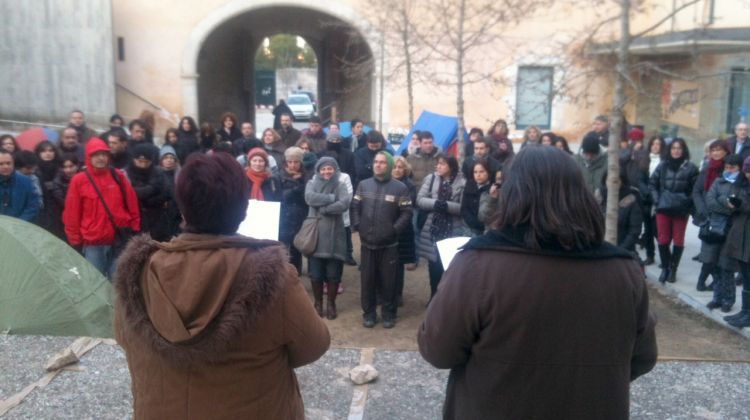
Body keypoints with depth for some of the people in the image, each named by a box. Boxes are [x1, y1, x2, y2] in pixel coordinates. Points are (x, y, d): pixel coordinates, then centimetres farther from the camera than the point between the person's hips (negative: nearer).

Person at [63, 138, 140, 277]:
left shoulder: (119, 177, 4)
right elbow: (72, 214, 0)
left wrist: (135, 232, 8)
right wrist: (75, 241, 1)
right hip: (92, 242, -1)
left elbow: (132, 206, 9)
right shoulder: (79, 180, -2)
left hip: (120, 240, 2)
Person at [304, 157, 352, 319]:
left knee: (333, 273, 5)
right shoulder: (312, 184, 6)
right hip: (315, 233, 0)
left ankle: (331, 304, 20)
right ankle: (318, 303, 23)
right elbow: (310, 198, -16)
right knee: (315, 273, 6)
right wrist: (332, 198, -15)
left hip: (334, 235, 0)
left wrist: (323, 209, -15)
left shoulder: (341, 186, 4)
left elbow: (344, 204, -15)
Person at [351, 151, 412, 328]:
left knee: (388, 280, 5)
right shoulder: (363, 185, 6)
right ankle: (369, 313, 22)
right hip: (367, 241, 3)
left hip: (389, 243, -3)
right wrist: (357, 226, -4)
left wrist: (394, 229, -14)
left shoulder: (400, 188, -4)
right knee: (367, 279, 9)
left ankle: (389, 313, 19)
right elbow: (355, 207, 8)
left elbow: (406, 213, -6)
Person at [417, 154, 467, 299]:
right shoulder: (431, 178, 1)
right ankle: (434, 295, 30)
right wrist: (435, 203, -18)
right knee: (433, 264, 14)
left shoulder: (462, 182, -8)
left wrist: (447, 205, -24)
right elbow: (420, 199, -2)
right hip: (433, 228, 3)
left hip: (453, 230, -3)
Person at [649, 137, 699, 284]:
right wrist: (656, 200, 1)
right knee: (663, 240, 3)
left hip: (681, 210, -2)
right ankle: (665, 268, 17)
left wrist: (688, 204, -7)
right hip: (663, 208, 2)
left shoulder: (691, 167, -3)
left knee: (678, 240, 6)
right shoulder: (662, 165, 6)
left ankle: (673, 269, 18)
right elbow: (652, 183, 11)